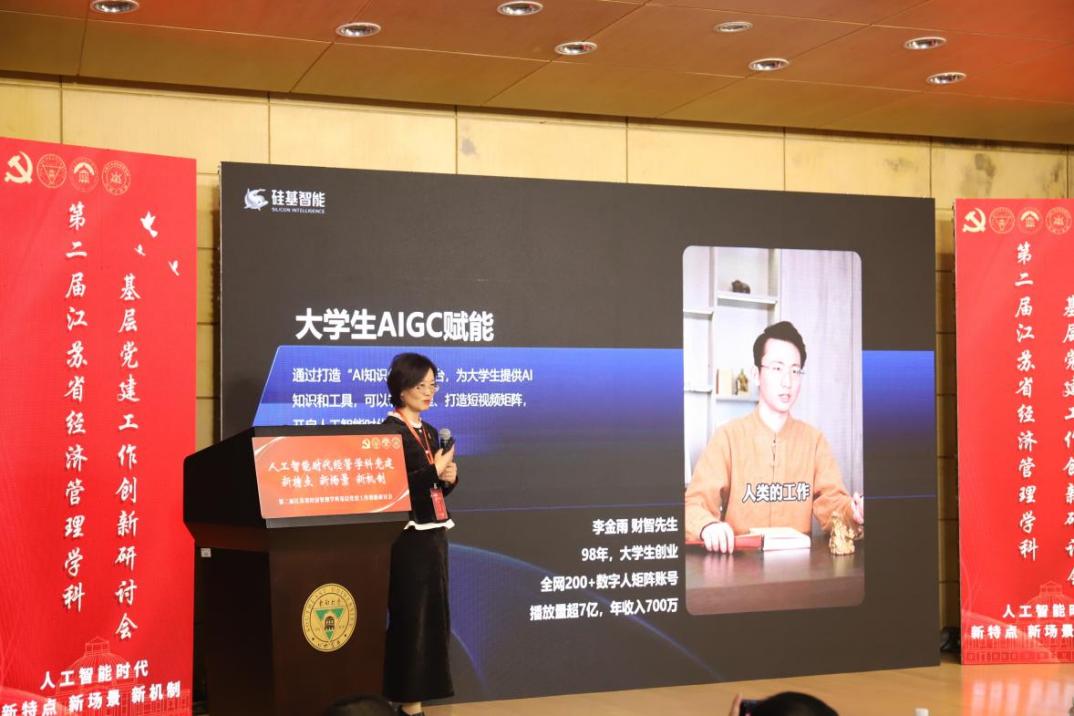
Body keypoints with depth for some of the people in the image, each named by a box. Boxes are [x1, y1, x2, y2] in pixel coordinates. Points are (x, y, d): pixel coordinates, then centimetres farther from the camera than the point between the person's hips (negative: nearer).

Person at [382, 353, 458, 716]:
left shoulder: (429, 431, 15)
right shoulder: (390, 430, -11)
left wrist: (449, 476, -2)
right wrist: (433, 472, -17)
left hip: (434, 534, 9)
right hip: (408, 537, -9)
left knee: (432, 618, 10)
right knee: (412, 619, -5)